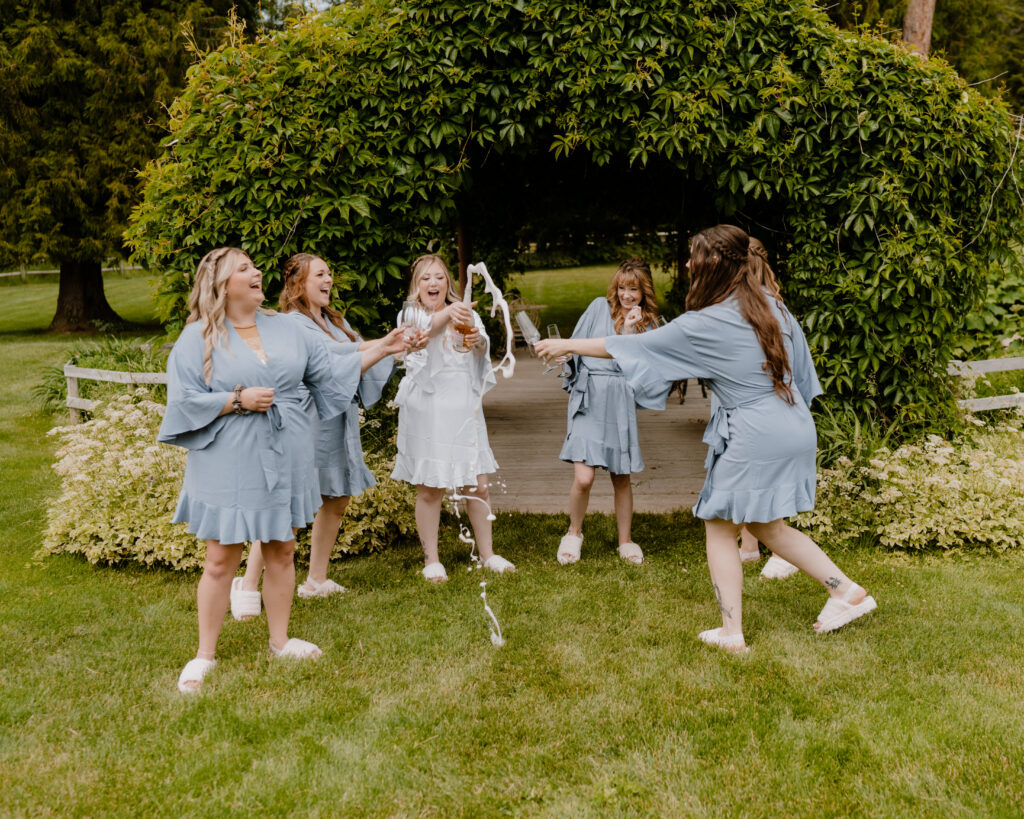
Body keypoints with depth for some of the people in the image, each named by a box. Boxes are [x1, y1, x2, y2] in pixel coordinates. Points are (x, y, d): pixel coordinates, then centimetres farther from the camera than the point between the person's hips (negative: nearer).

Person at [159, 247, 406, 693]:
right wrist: (238, 400, -17)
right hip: (230, 467, -4)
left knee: (282, 551, 12)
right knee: (222, 560, 1)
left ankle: (280, 640, 29)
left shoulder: (285, 328, 9)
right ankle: (204, 654, 17)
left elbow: (330, 372, 10)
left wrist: (382, 348, 5)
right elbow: (183, 402, -9)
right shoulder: (197, 338, -4)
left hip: (284, 462, 4)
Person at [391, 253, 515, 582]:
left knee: (477, 484, 7)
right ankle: (431, 560, 17)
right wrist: (448, 313, -47)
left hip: (464, 410, 3)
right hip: (427, 411, -3)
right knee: (429, 489, 2)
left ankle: (487, 553, 22)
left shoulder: (466, 314, 10)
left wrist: (477, 341, -35)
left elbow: (483, 347, -9)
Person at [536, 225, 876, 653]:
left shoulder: (705, 325, -13)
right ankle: (846, 590, 23)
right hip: (796, 429, 8)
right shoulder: (772, 304, 6)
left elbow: (634, 346, -7)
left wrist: (568, 345, 4)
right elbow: (800, 366, 12)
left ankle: (731, 632, 13)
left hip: (752, 437, -7)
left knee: (720, 527, 9)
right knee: (765, 525, 23)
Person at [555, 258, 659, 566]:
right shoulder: (600, 307, 8)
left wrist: (630, 330, -8)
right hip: (589, 397, -2)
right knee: (583, 477, -13)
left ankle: (625, 541, 28)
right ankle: (574, 533, 13)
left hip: (621, 402, 2)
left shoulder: (648, 324, 12)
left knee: (621, 479, 9)